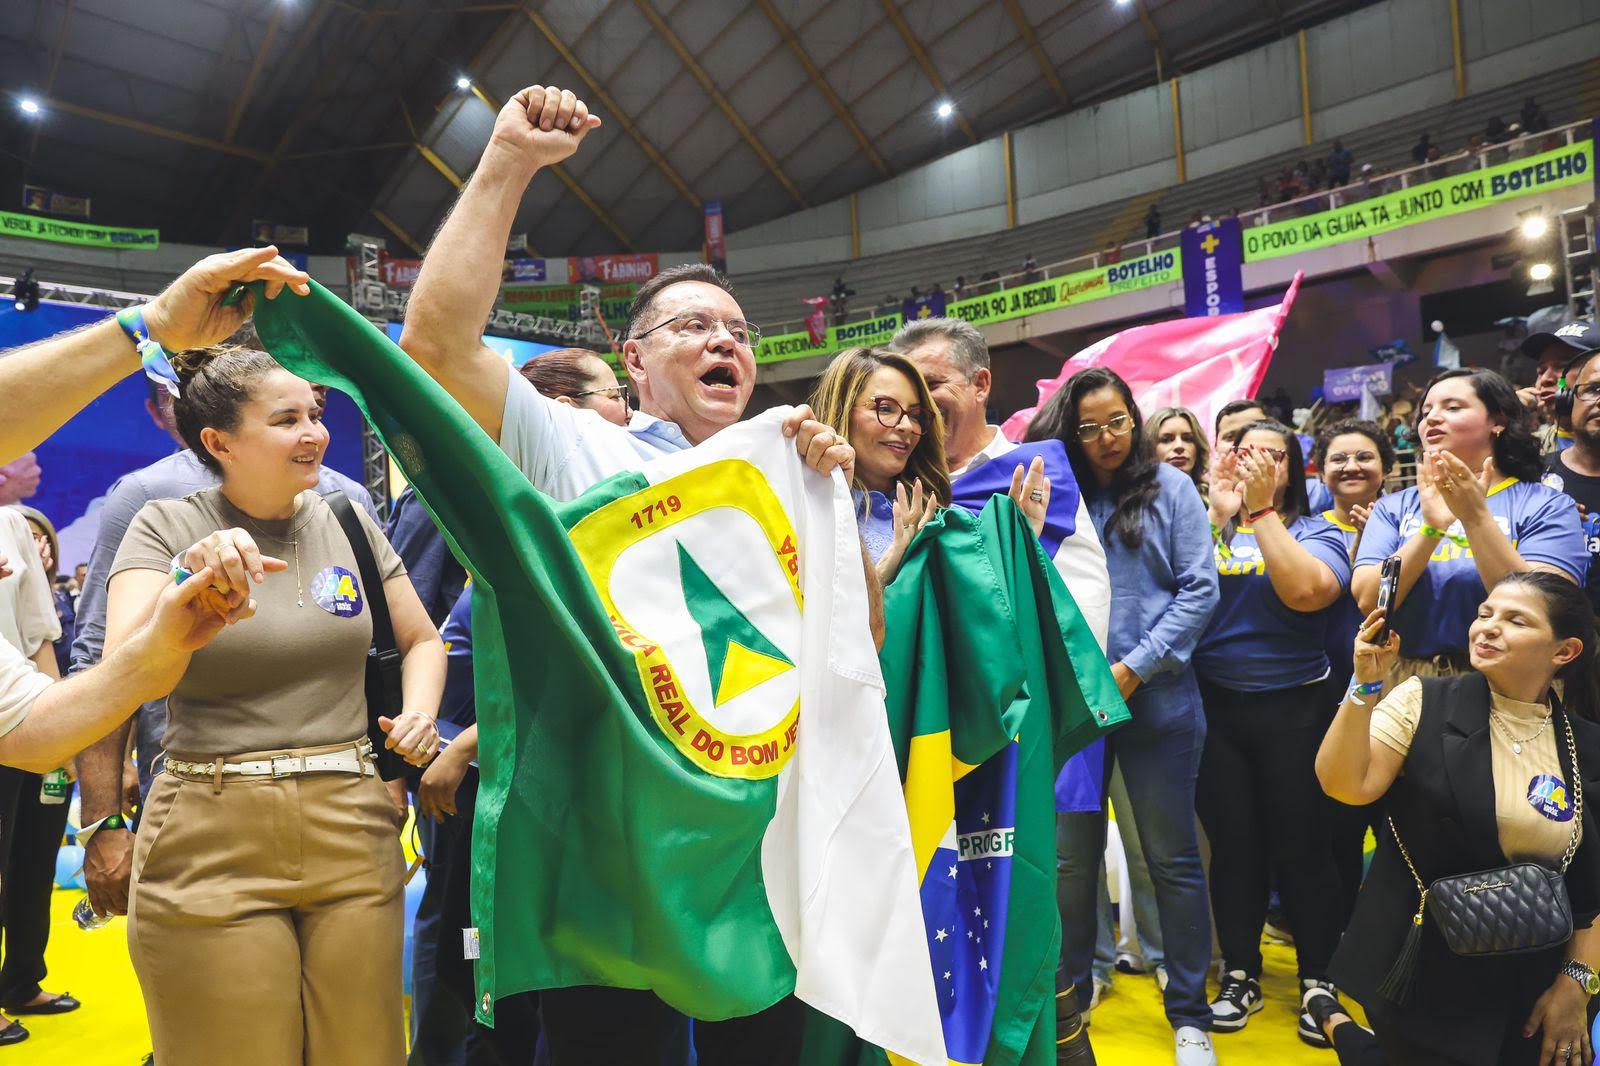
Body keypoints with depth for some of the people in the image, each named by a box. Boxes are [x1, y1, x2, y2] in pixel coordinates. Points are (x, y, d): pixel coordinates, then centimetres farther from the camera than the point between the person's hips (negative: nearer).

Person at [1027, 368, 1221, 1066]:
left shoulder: (1169, 489, 1)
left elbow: (1199, 589, -5)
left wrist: (1134, 669, -12)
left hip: (1154, 697, -2)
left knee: (1172, 857, 8)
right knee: (1072, 857, 12)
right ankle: (1069, 994, 30)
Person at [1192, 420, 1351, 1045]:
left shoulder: (1314, 531, 1)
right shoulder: (1210, 528, 7)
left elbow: (1306, 591, -21)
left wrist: (1259, 509, -19)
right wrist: (1218, 516, -15)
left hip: (1291, 708, -2)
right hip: (1215, 706, 2)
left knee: (1301, 848, 4)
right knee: (1233, 845, 8)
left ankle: (1318, 981, 22)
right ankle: (1241, 976, 24)